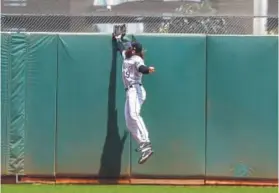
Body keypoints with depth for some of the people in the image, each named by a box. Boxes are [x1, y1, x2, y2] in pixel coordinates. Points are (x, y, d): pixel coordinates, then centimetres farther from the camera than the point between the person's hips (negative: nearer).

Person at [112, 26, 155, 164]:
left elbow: (141, 68, -25)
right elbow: (121, 46, 44)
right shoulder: (126, 57, 23)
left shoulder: (137, 59, -3)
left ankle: (146, 146, -45)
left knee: (134, 115, -31)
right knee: (129, 123, 2)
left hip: (136, 90, -10)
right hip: (130, 92, 10)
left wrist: (148, 70, -47)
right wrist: (117, 38, 60)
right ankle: (143, 147, -3)